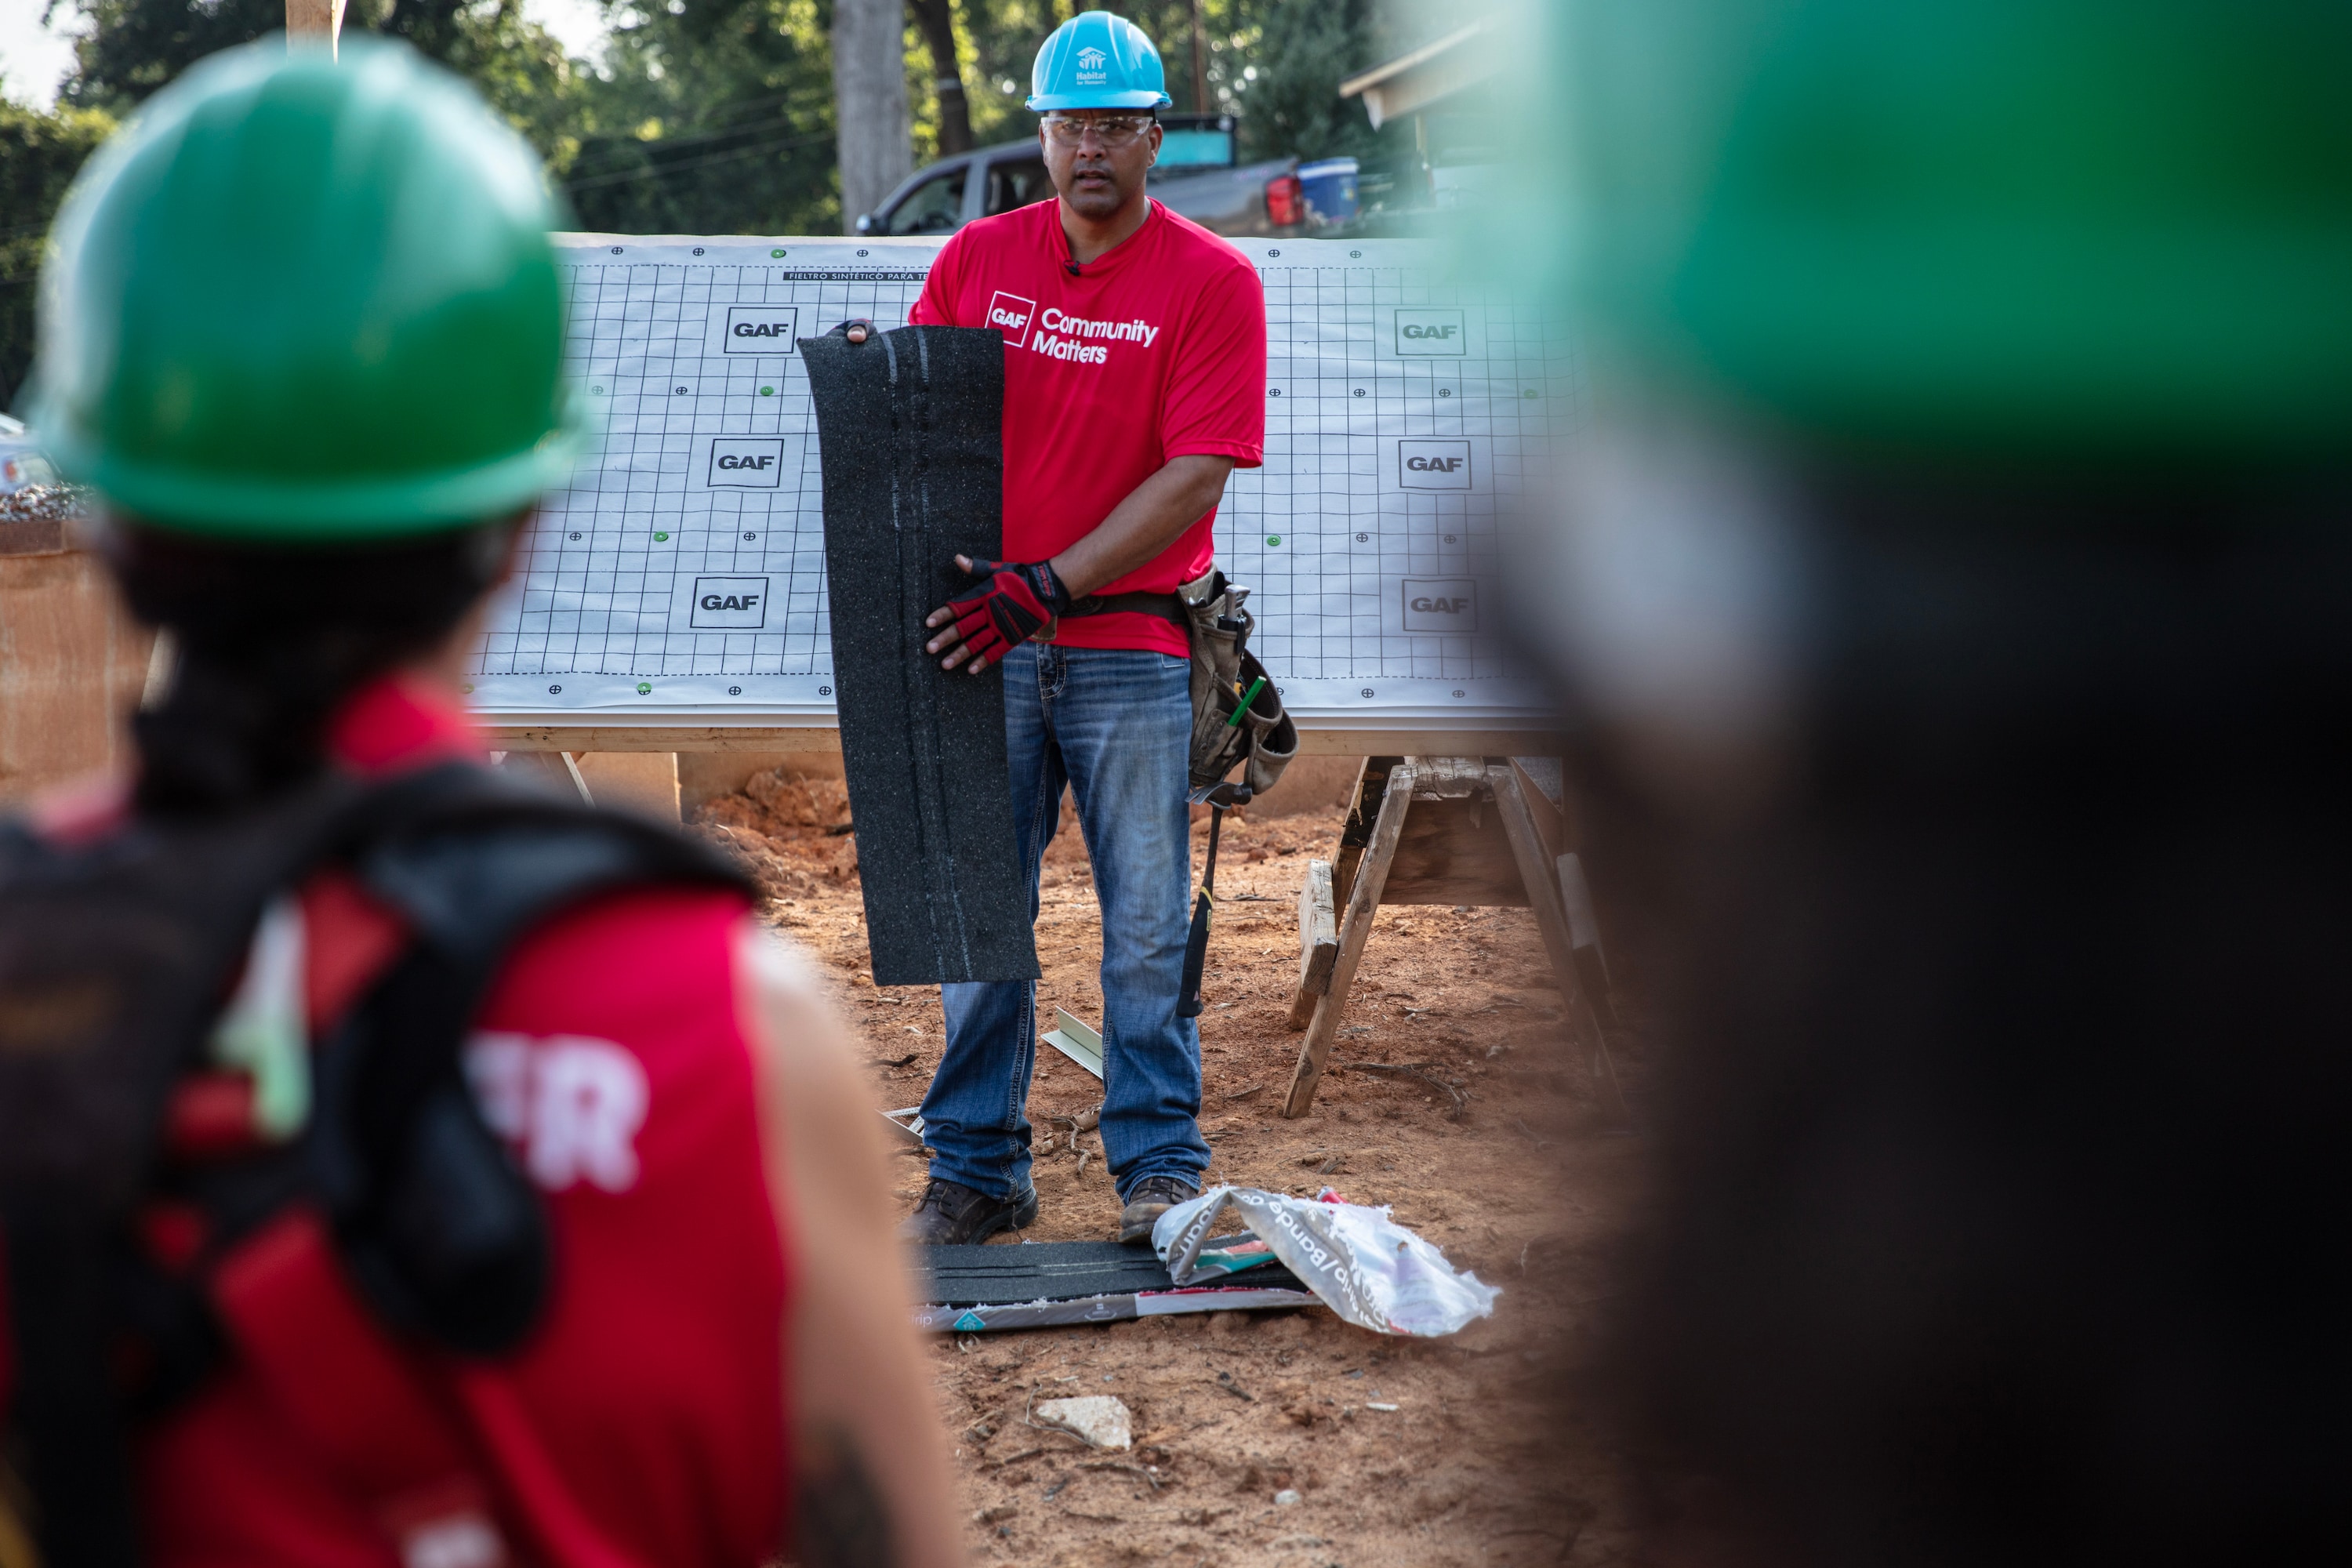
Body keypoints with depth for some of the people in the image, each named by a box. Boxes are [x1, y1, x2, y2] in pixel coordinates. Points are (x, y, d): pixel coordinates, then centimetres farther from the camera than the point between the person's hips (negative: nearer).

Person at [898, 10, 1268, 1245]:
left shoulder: (1212, 283, -4)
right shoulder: (974, 260, 8)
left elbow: (1196, 475, -11)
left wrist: (1049, 586, -17)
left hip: (1132, 647, -3)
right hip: (985, 639, 3)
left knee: (1147, 923, 2)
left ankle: (1159, 1166, 11)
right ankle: (975, 1172, 14)